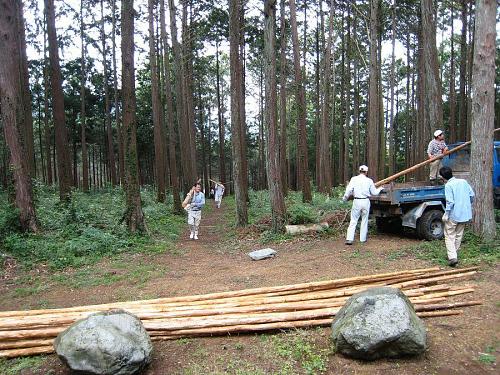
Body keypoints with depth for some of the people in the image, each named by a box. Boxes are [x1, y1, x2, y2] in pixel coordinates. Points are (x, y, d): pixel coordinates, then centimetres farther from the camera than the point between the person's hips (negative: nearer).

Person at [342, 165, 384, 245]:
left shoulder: (354, 179, -2)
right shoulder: (369, 181, 1)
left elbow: (349, 190, -8)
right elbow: (374, 192, 7)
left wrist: (344, 198, 7)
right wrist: (380, 189, 26)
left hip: (357, 201, -1)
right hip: (366, 201, 1)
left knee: (353, 220, 2)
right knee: (364, 220, 13)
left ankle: (349, 239, -6)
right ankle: (363, 238, 17)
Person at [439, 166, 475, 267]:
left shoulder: (448, 185, -14)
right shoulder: (463, 181, 5)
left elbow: (450, 202, -20)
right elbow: (472, 195, 6)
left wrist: (446, 214, -13)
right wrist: (468, 206, 20)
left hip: (453, 215, -6)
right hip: (465, 214, 7)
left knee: (449, 236, 2)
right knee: (458, 235, 19)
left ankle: (452, 257, -10)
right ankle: (454, 254, 29)